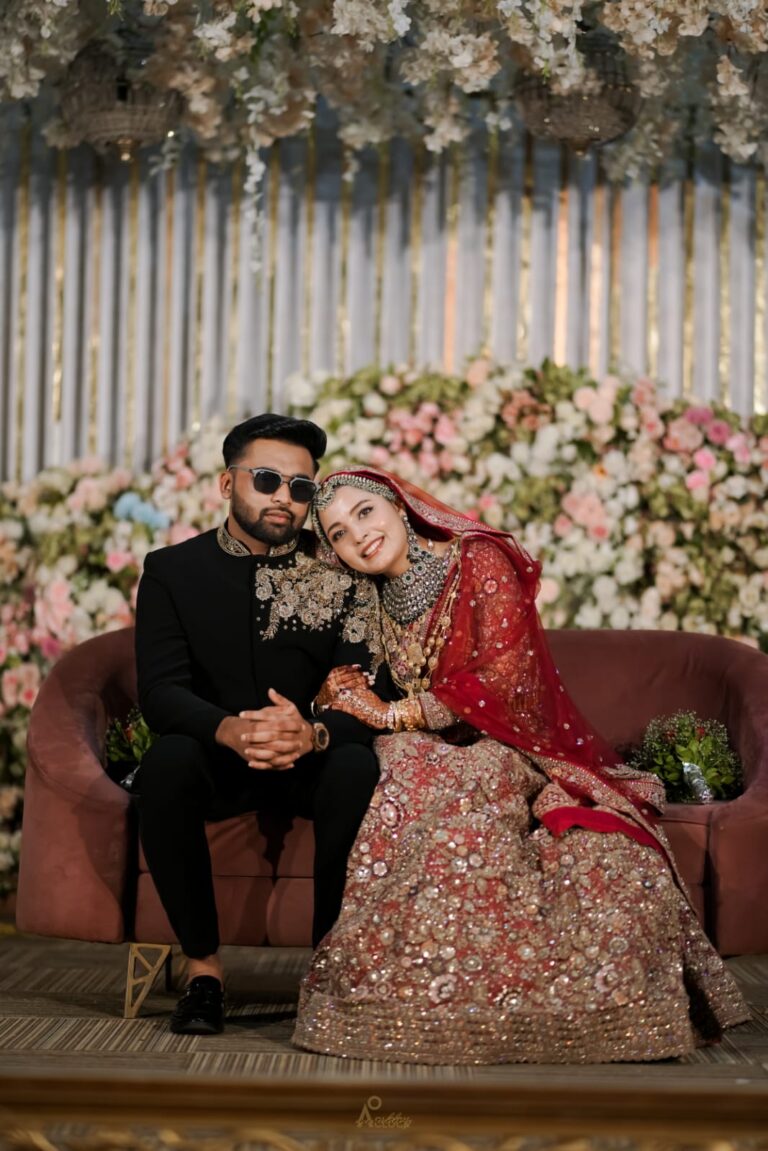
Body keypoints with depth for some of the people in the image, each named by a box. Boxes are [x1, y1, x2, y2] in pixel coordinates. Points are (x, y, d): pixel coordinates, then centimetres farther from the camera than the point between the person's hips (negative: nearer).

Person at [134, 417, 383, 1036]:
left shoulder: (340, 571, -1)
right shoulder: (172, 570, 0)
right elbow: (159, 689, -12)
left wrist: (312, 734, -35)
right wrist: (229, 730, -35)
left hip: (314, 759, 0)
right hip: (216, 759, 0)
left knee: (359, 767, -34)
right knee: (166, 761, -33)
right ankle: (203, 965, -20)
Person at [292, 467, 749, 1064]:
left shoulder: (480, 561, -4)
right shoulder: (379, 605, 16)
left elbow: (503, 677, -14)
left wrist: (389, 714, -11)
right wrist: (336, 700, -8)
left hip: (508, 751, -4)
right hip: (440, 757, 4)